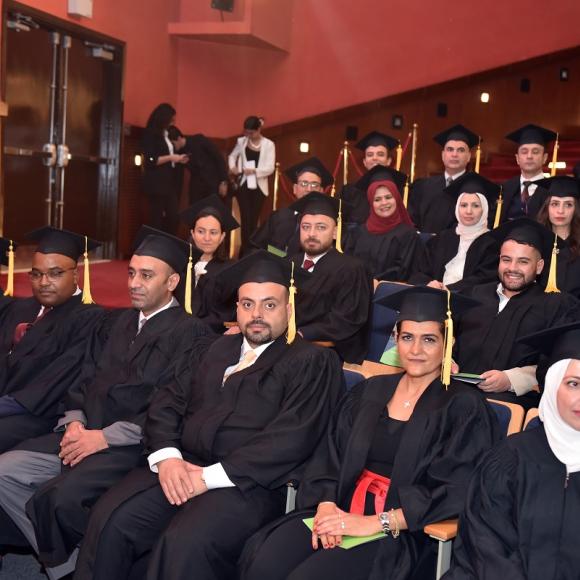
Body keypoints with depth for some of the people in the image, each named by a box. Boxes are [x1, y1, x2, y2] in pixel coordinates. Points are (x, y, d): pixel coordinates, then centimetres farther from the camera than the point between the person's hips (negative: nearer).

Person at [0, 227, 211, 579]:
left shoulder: (189, 332, -8)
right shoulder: (125, 321, 19)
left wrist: (104, 437, -16)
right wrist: (75, 421, 0)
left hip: (132, 445, -8)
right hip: (87, 434, 8)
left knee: (60, 496, -30)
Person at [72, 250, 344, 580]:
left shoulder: (312, 362, 2)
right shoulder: (219, 349, 22)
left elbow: (292, 437, -11)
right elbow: (169, 402, 15)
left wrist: (211, 476, -16)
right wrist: (167, 455, -7)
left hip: (247, 482, -5)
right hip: (182, 467, 5)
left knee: (184, 544, -32)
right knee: (110, 522, -19)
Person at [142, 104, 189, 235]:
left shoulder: (167, 134, 17)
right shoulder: (150, 134, -6)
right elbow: (150, 160, -14)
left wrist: (178, 159, 7)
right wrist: (171, 157, -13)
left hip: (170, 182, 7)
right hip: (156, 183, -7)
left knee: (173, 217, 1)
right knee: (157, 218, -3)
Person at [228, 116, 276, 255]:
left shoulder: (268, 144, -4)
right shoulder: (241, 141, 3)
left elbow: (270, 168, -9)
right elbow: (232, 156, 17)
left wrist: (255, 170, -22)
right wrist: (232, 166, -3)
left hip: (258, 187, 0)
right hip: (243, 185, 1)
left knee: (254, 219, 5)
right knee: (246, 219, -7)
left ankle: (251, 250, 15)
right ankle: (246, 251, -8)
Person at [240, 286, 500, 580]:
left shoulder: (464, 408, -2)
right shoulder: (370, 391, 13)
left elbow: (453, 492, -10)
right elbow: (331, 455, 9)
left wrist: (376, 522, -18)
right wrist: (326, 505, -12)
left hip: (403, 530, -4)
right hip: (342, 510, 4)